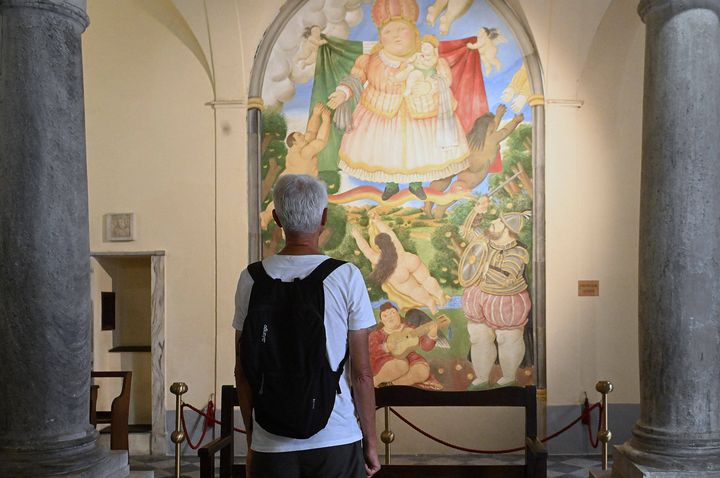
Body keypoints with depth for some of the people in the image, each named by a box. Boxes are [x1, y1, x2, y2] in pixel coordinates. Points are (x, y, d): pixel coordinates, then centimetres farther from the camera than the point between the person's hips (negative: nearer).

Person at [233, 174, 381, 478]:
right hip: (337, 441, -1)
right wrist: (371, 441, 5)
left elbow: (242, 371, 3)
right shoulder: (347, 276, -9)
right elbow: (361, 372, -7)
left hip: (271, 443, 2)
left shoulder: (251, 279, -3)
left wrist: (251, 440, 15)